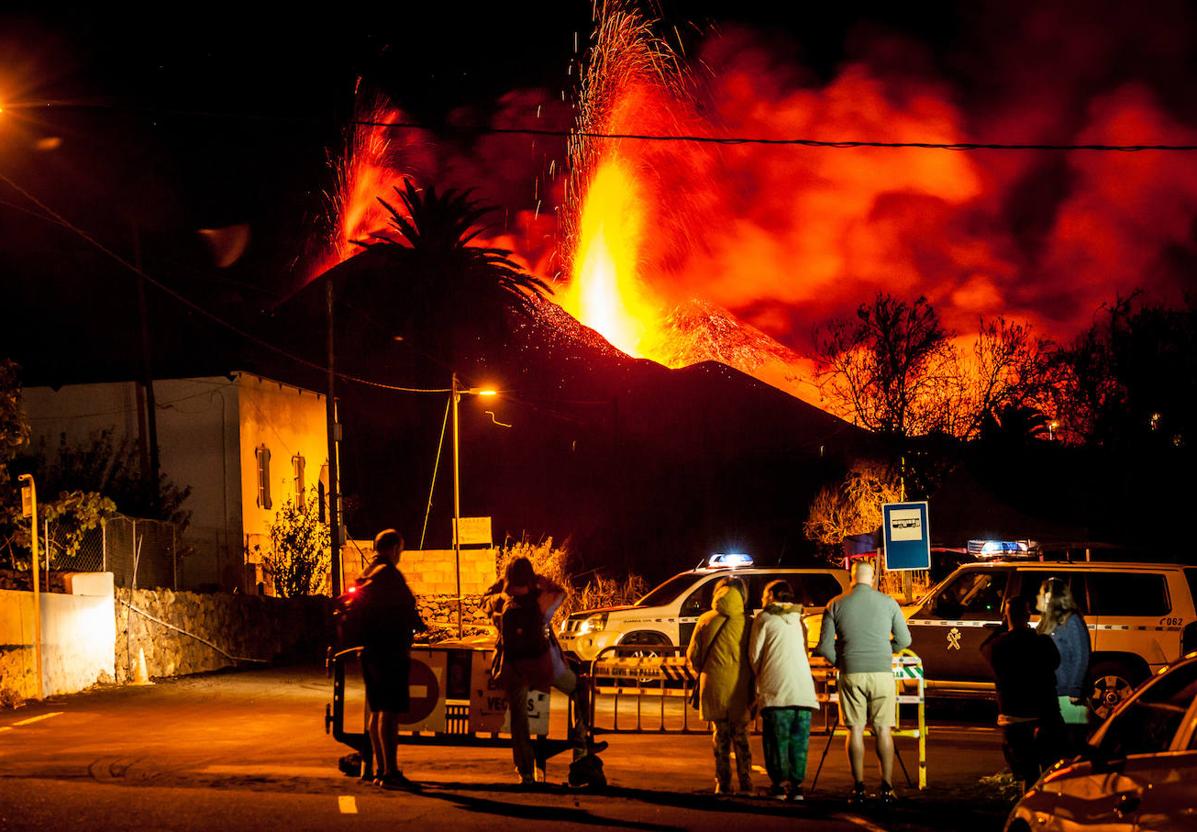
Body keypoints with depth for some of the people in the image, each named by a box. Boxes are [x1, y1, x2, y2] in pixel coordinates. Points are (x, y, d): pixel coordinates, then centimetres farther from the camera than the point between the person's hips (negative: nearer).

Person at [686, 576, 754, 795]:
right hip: (740, 687, 0)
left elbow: (692, 656, 4)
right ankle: (745, 783, 10)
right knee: (741, 737, 11)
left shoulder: (706, 620, 1)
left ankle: (723, 784, 8)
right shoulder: (746, 622, -4)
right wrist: (751, 680, 12)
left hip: (714, 686, 0)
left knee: (720, 736, 10)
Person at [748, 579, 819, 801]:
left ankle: (780, 784, -6)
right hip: (803, 686, 4)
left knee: (776, 738, 0)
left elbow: (754, 655, 3)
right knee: (799, 740, 5)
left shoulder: (765, 618, 6)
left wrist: (759, 677, 18)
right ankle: (796, 785, 0)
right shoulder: (798, 619, 21)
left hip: (776, 689, -4)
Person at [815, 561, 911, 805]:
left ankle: (858, 788, 2)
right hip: (881, 672, 0)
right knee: (883, 730, 5)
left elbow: (824, 646, 1)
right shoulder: (888, 603, 3)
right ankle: (886, 788, 2)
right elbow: (904, 640, 7)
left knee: (855, 730, 4)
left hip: (851, 674, 0)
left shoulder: (836, 605, 2)